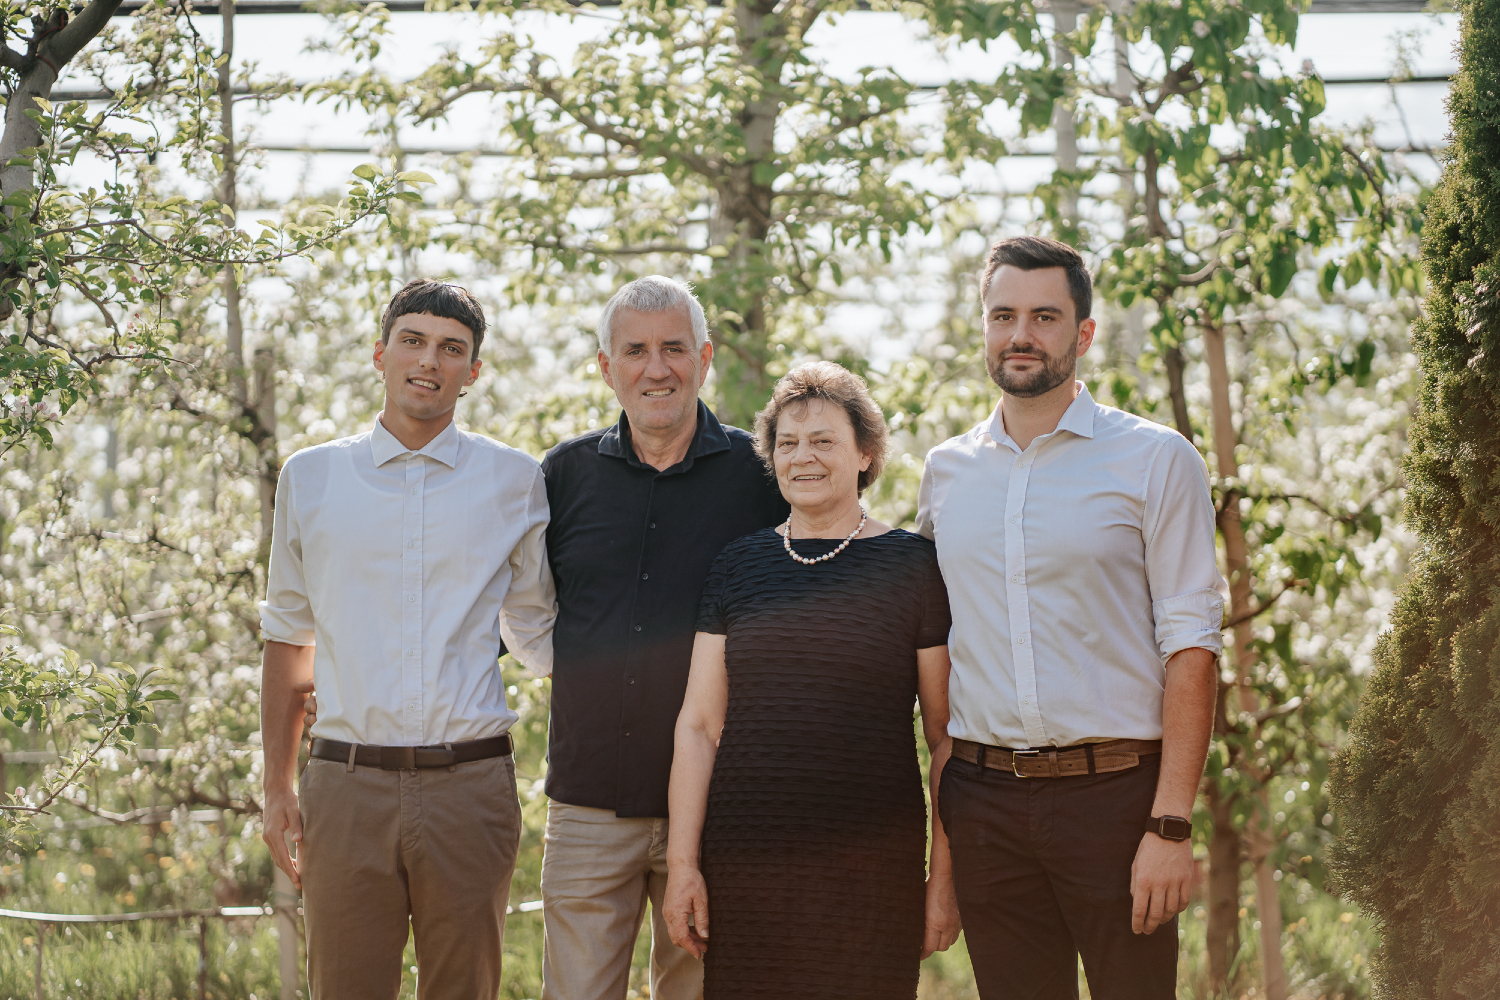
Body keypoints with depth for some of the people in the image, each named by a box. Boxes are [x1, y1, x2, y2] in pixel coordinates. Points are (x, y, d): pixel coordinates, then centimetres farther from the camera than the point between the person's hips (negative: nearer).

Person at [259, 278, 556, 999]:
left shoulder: (516, 481, 7)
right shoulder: (310, 477, 9)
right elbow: (289, 639, 16)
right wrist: (277, 786, 13)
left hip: (470, 786, 0)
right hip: (347, 786, 0)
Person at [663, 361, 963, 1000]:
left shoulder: (913, 567, 1)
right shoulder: (738, 568, 9)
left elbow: (947, 738, 1)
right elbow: (699, 724, 7)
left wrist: (945, 879, -3)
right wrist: (682, 862, 1)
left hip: (871, 869, -2)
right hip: (744, 863, 2)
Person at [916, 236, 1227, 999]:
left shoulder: (1156, 460, -1)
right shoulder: (946, 471, 11)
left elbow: (1190, 647, -5)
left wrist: (1171, 826, -13)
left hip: (1114, 791, -3)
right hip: (983, 798, 3)